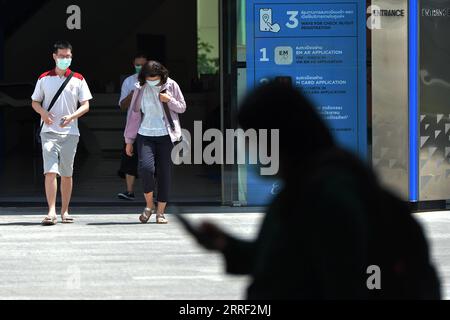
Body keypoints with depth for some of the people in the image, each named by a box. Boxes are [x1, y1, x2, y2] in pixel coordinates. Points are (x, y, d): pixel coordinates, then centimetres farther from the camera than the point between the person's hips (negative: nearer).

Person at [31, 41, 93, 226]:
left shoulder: (78, 80, 6)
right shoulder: (44, 79, 7)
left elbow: (85, 106, 4)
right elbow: (35, 102, 13)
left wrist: (71, 116, -15)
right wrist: (43, 112, -10)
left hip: (70, 133, 1)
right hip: (49, 132, -1)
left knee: (67, 174, 7)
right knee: (50, 171, -14)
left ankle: (65, 211, 18)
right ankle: (51, 212, -19)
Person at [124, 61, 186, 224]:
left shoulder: (171, 86, 2)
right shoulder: (141, 89, 3)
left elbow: (182, 107, 10)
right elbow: (134, 113, 9)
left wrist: (169, 100, -11)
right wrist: (129, 140, 9)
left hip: (165, 136, 0)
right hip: (145, 135, 0)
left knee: (164, 173, 0)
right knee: (146, 167, -20)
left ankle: (160, 212, 9)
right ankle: (149, 205, 0)